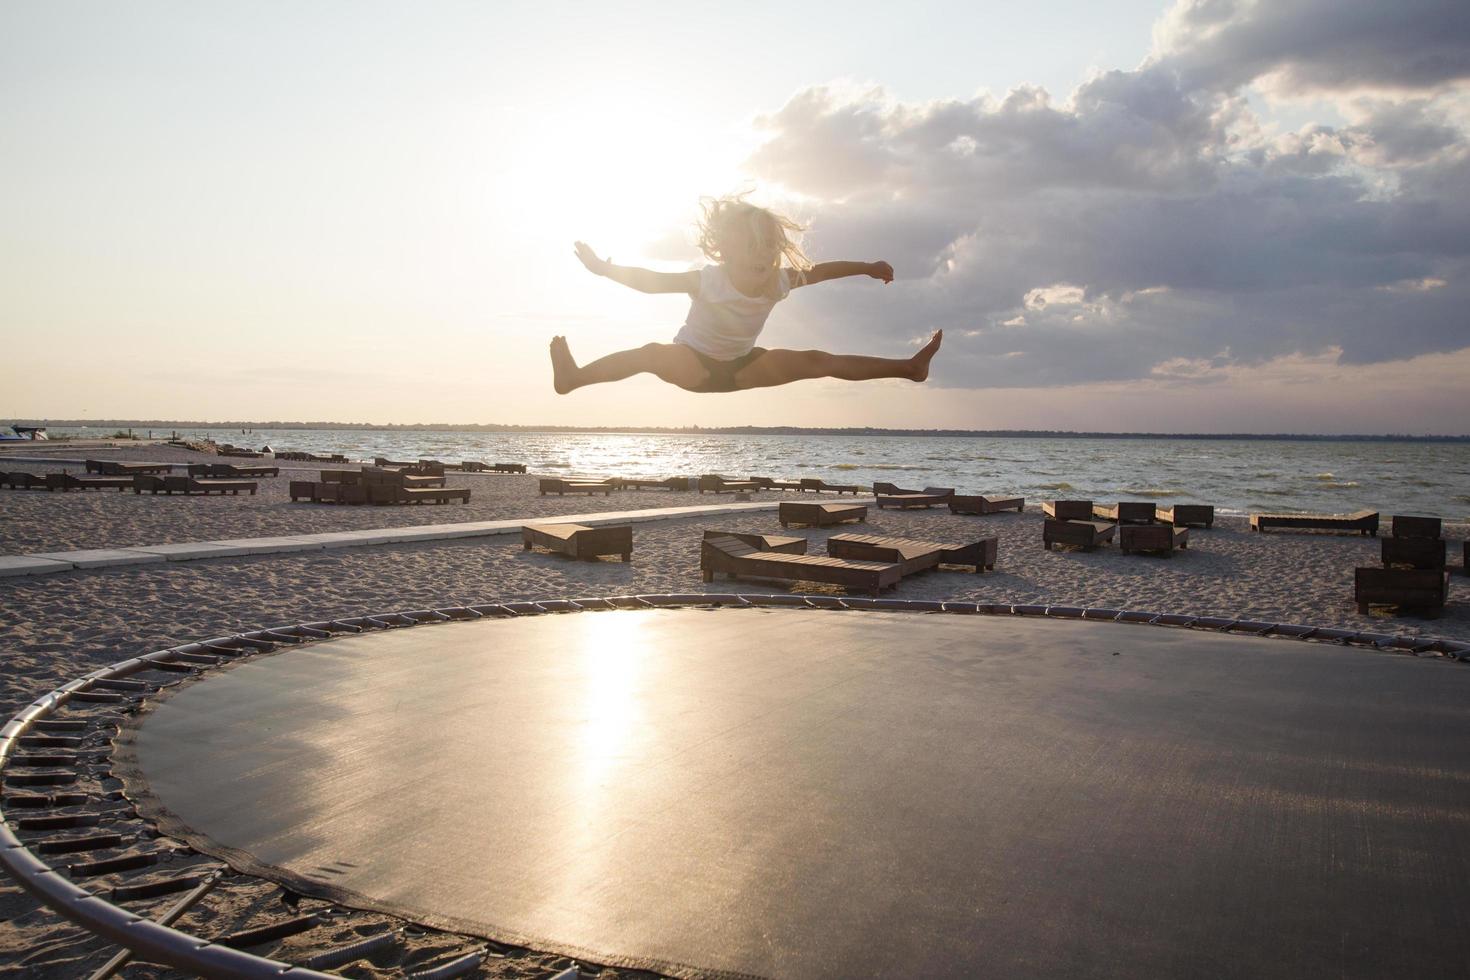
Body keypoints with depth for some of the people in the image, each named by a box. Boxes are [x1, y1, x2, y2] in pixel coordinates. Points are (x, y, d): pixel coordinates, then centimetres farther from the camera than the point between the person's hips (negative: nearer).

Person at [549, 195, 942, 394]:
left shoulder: (779, 282, -14)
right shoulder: (708, 281, -27)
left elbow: (819, 270, 2)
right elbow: (652, 281, -28)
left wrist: (868, 267, 8)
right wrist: (606, 270, -37)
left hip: (742, 366, 4)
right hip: (694, 363, -4)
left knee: (818, 361, -4)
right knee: (652, 354, -39)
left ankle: (909, 367, 4)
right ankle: (574, 377, -47)